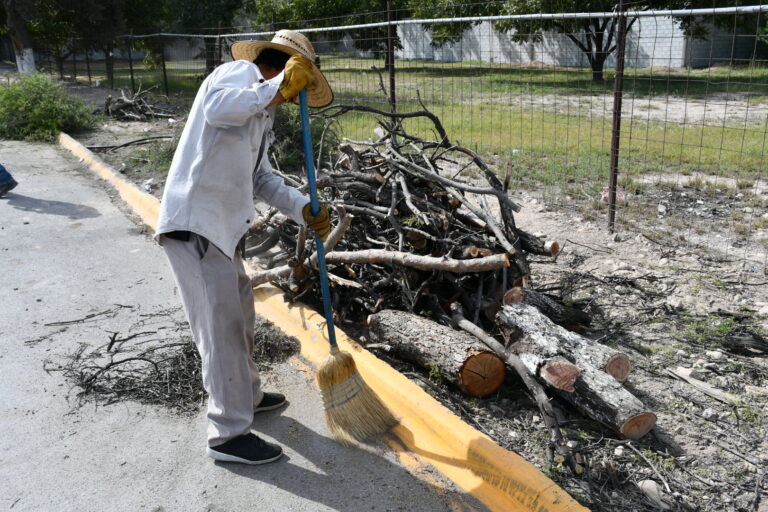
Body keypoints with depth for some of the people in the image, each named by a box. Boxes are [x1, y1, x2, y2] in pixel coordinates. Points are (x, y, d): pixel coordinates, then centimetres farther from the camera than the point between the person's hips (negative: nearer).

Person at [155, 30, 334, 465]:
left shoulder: (262, 114, 22)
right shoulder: (241, 73, -7)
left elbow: (262, 179, 20)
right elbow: (217, 108, -30)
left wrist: (304, 209, 7)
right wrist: (279, 86, -27)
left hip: (221, 227, 10)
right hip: (194, 224, -10)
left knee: (240, 313, 22)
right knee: (222, 327, -6)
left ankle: (247, 395, 41)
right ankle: (229, 434, 5)